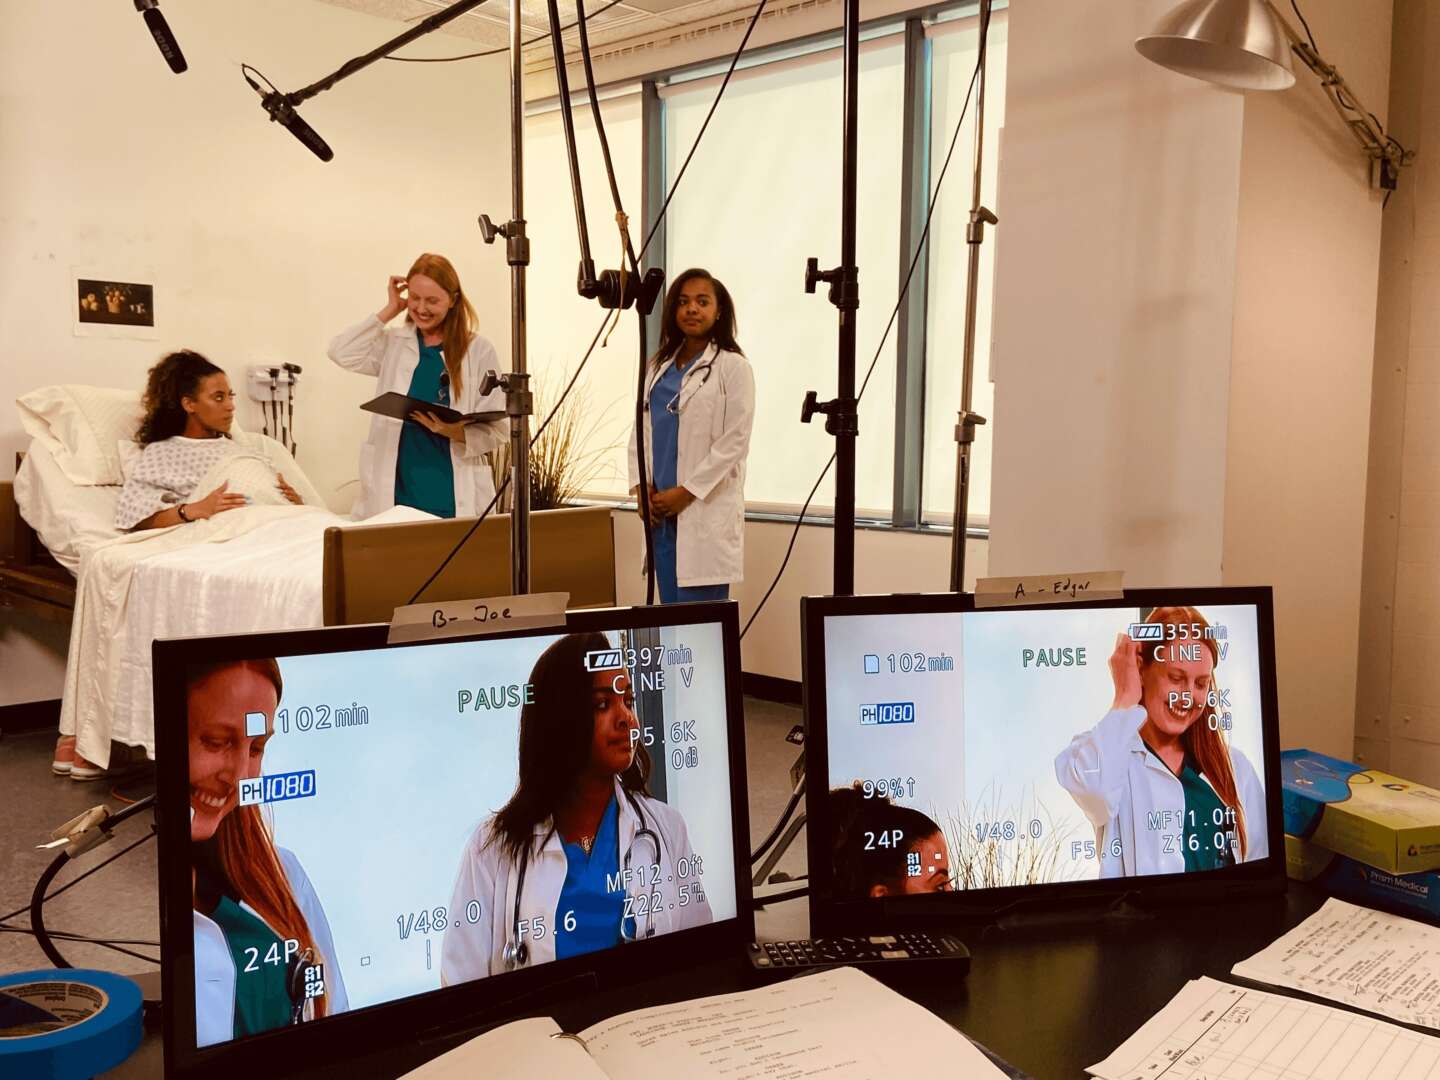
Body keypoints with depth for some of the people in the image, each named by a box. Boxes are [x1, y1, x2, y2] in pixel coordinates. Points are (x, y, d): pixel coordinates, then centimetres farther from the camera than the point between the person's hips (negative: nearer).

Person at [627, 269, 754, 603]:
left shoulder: (733, 367, -4)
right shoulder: (659, 365, 14)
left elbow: (735, 442, -10)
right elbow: (641, 428, 14)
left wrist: (686, 492, -14)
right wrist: (641, 486, -1)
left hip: (706, 509, -6)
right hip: (661, 508, 6)